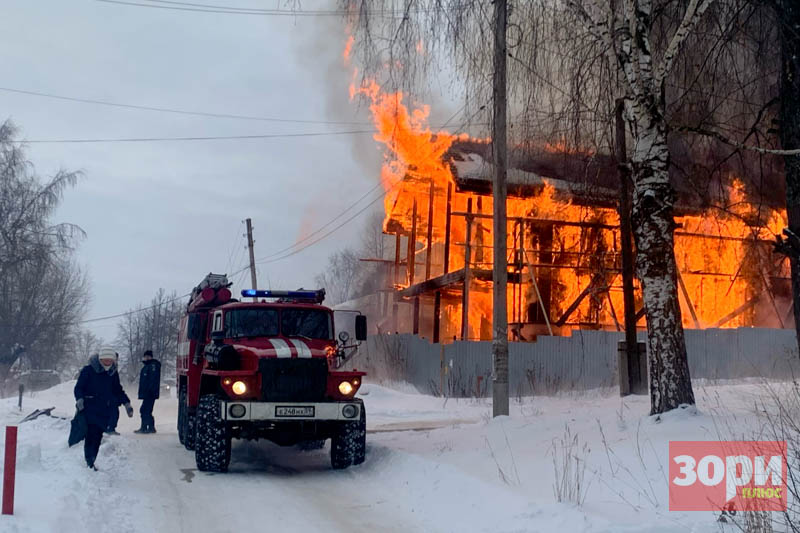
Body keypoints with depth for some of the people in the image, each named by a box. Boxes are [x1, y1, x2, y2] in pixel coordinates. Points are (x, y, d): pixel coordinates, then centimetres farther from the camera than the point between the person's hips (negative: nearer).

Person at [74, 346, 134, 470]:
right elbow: (78, 387, -4)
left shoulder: (113, 373, 8)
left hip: (105, 411, 4)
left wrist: (126, 403, 10)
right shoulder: (88, 370, -6)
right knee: (91, 435, -14)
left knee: (98, 437, 4)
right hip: (90, 409, -4)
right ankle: (89, 462, -10)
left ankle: (91, 462, 13)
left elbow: (118, 390, 20)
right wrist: (79, 399, -22)